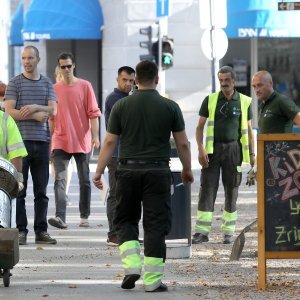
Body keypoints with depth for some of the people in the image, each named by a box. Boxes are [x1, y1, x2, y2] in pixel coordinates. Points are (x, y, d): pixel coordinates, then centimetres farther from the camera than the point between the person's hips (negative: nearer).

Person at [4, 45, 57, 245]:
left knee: (41, 190, 5)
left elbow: (53, 110, 2)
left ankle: (41, 231, 8)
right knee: (19, 189, -3)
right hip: (21, 140, -3)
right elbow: (10, 112, -6)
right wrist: (36, 116, -9)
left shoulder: (47, 83, 13)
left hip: (42, 141, 3)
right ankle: (21, 231, -1)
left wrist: (35, 107, -15)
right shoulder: (15, 83, 4)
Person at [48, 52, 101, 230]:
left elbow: (93, 113, -2)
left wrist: (95, 136, -11)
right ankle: (60, 218, -22)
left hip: (82, 142, -1)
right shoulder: (54, 89, 6)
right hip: (61, 142, 1)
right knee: (60, 180, -13)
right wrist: (51, 139, 13)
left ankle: (84, 217, 21)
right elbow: (52, 116, 13)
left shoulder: (85, 86, 0)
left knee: (84, 181, 8)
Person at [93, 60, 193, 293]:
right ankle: (152, 279, 0)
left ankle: (132, 265, -2)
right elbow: (183, 144, 3)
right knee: (155, 225, 2)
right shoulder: (170, 107, 0)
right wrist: (187, 169, 17)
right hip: (158, 171, -1)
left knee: (126, 220, 15)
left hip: (128, 169, 1)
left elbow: (110, 142, -1)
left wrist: (99, 172, 4)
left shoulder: (121, 106, 1)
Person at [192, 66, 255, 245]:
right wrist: (201, 149, -8)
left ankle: (229, 232, 9)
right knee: (207, 189, -6)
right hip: (213, 149, 0)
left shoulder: (244, 102, 5)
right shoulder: (210, 100, 4)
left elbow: (249, 129, 10)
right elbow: (200, 126, 4)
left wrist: (252, 154, 5)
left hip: (233, 149, 0)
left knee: (232, 191, 3)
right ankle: (202, 231, -8)